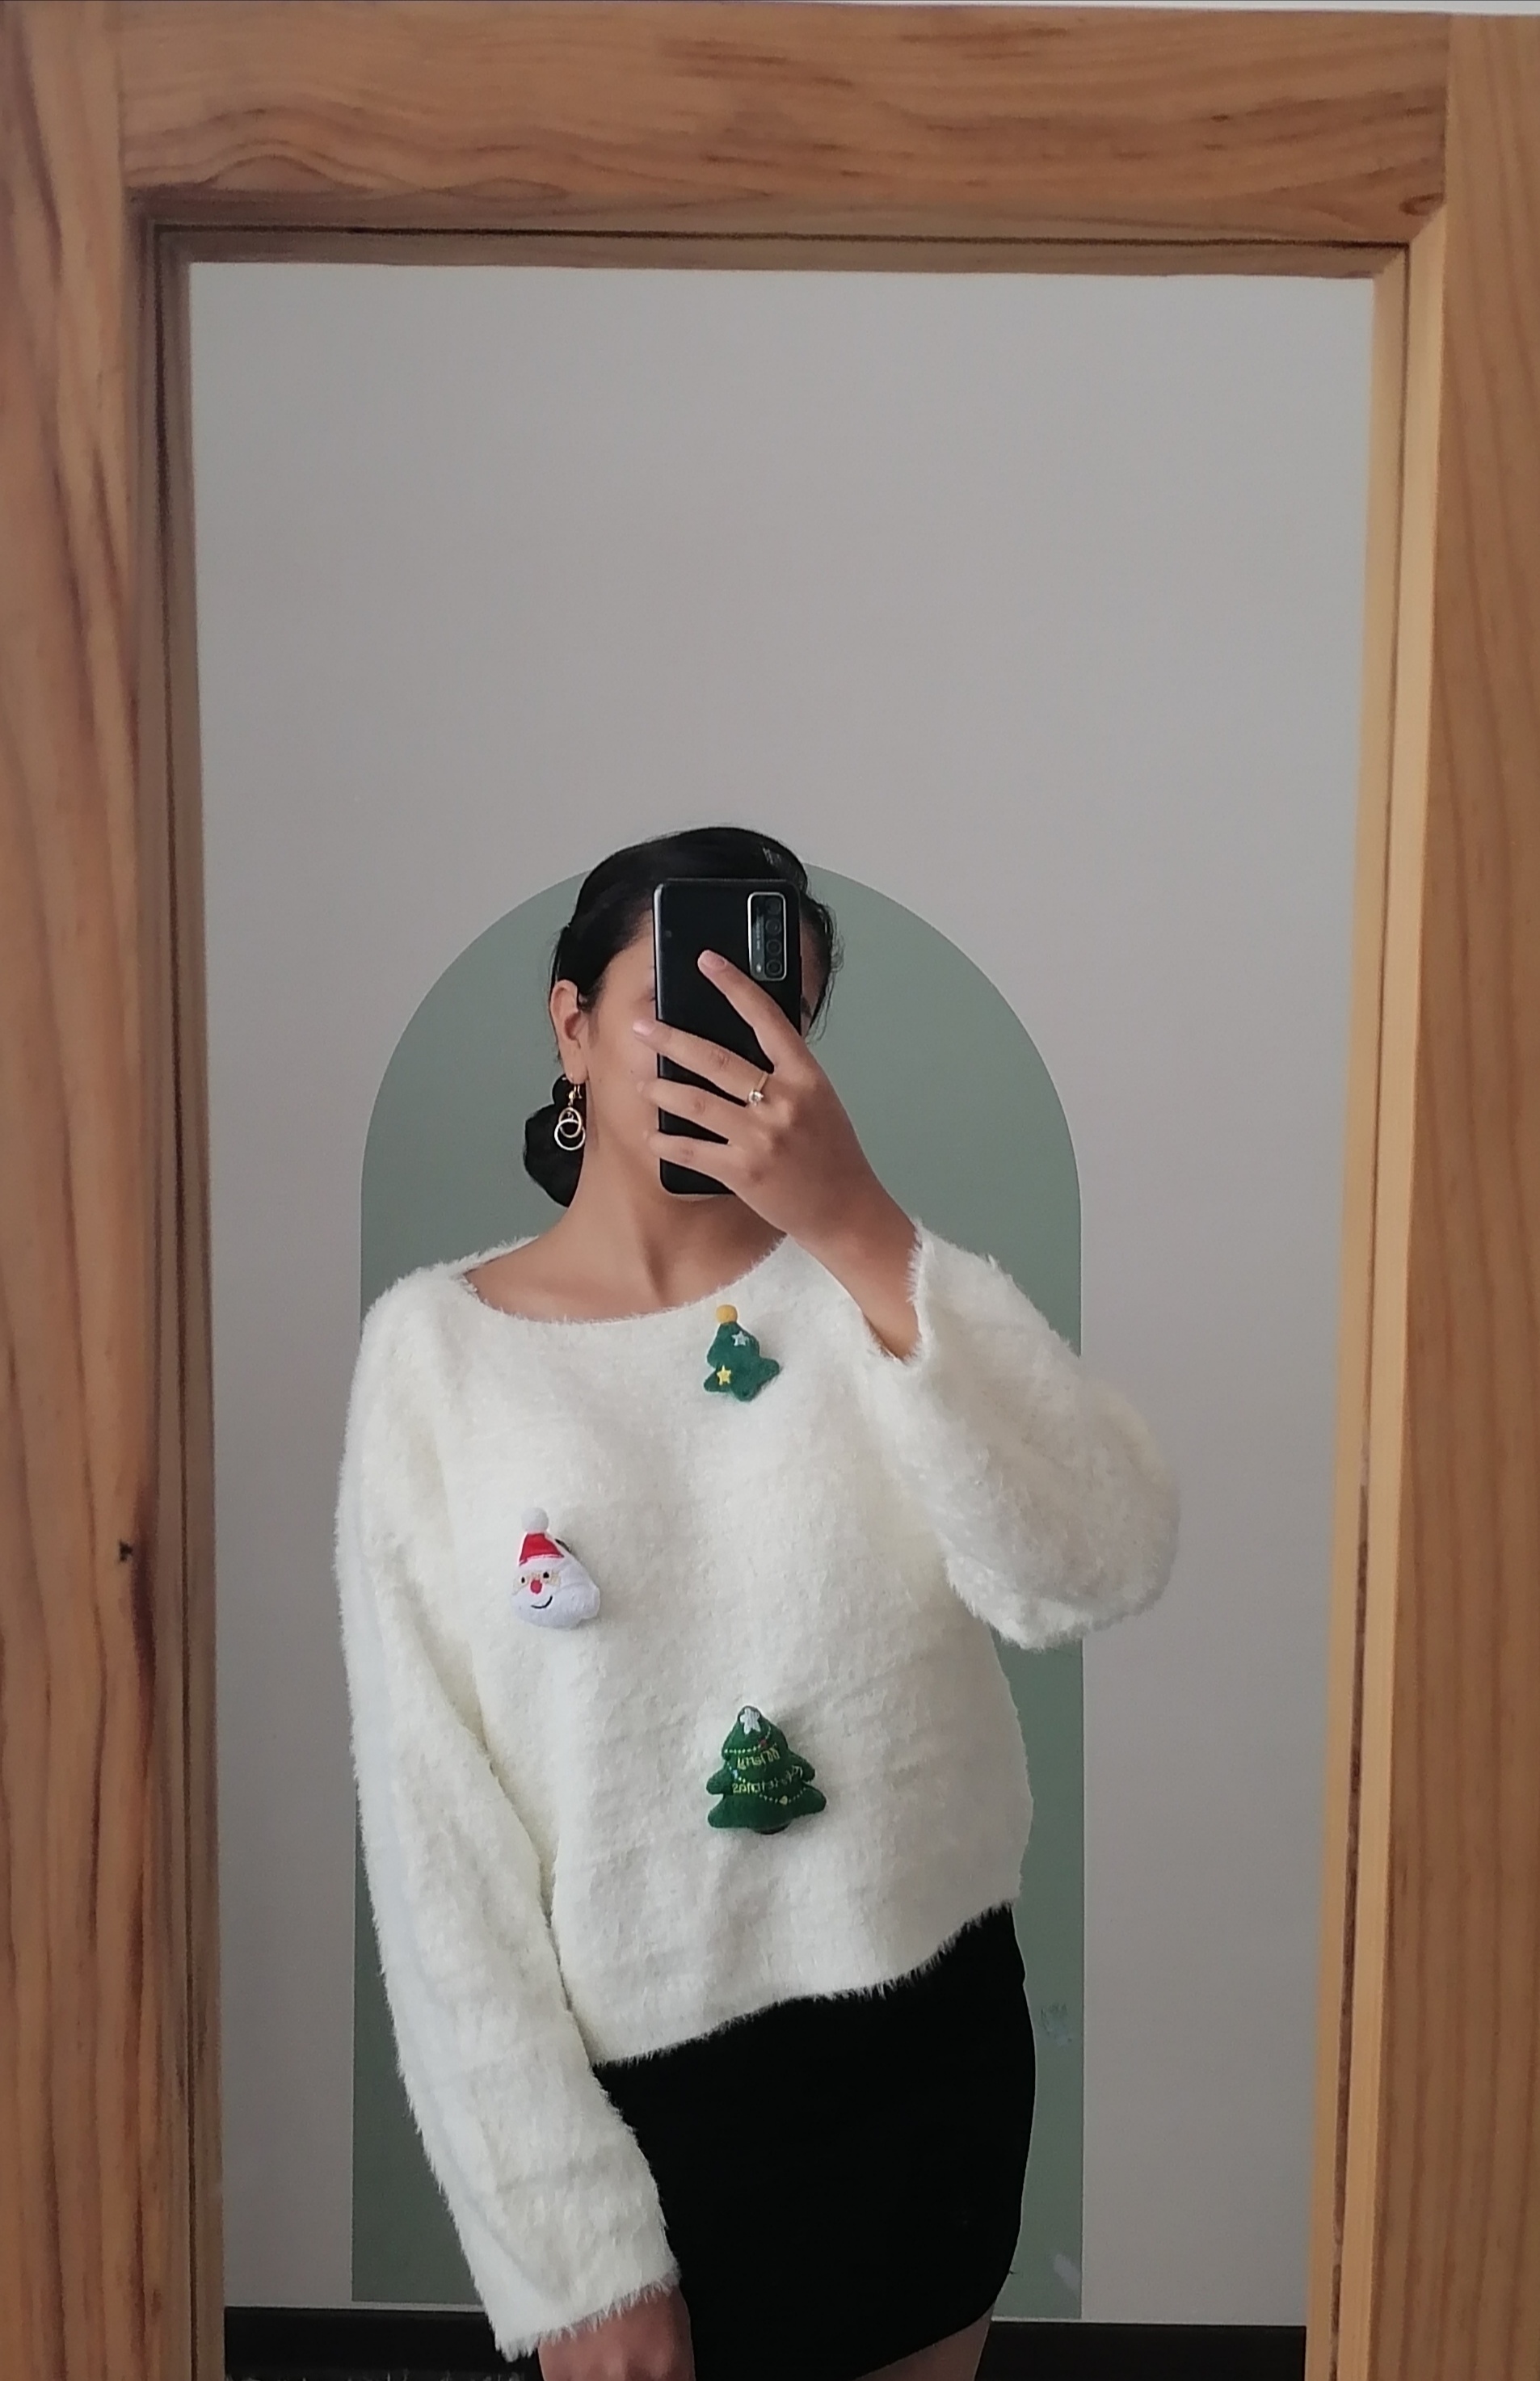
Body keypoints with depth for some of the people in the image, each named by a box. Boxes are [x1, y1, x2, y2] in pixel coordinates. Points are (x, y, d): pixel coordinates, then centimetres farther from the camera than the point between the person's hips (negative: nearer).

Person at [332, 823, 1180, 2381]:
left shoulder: (875, 1281, -5)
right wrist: (570, 2243, -10)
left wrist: (865, 1231, -31)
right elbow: (431, 1808, -9)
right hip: (628, 2083, -2)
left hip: (930, 2042, 3)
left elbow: (1097, 1575, -21)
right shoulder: (438, 1343, -9)